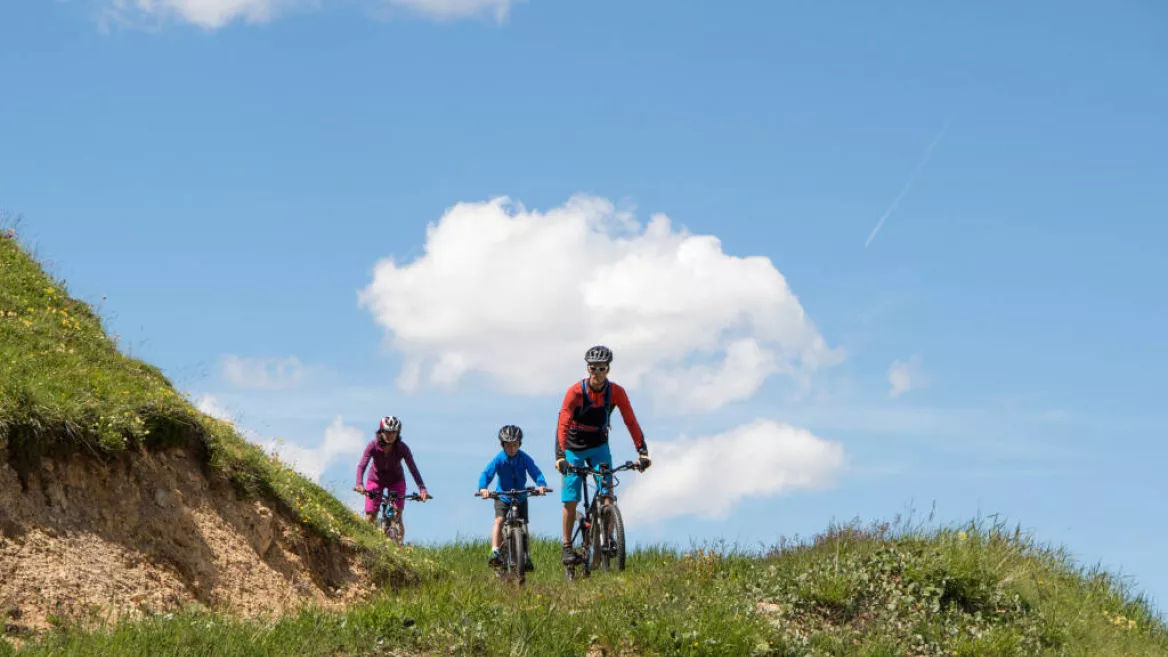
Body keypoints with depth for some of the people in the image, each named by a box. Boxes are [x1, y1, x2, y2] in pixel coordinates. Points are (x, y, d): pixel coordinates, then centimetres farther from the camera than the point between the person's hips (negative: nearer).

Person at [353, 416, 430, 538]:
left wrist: (422, 489, -40)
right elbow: (361, 466, -31)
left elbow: (413, 469, -27)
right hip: (376, 480, 0)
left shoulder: (402, 448, -24)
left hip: (396, 481, 0)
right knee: (370, 518, -7)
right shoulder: (373, 446, -25)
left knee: (397, 517, -15)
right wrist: (359, 484, -49)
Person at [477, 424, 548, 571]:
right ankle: (495, 552, -29)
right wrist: (483, 488, -46)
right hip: (502, 496, -2)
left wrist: (541, 485, -42)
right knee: (499, 520, -22)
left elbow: (535, 472, -22)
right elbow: (486, 473, -26)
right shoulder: (499, 459, -18)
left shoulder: (524, 458, -14)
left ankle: (526, 557, 14)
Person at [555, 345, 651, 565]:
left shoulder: (616, 392, -14)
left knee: (607, 493, -16)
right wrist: (560, 456, -39)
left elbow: (631, 422, -16)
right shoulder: (575, 391, -22)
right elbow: (563, 425, -27)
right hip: (574, 448, -2)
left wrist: (643, 452, -26)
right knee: (570, 500, -3)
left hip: (599, 446, 2)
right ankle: (567, 546, 8)